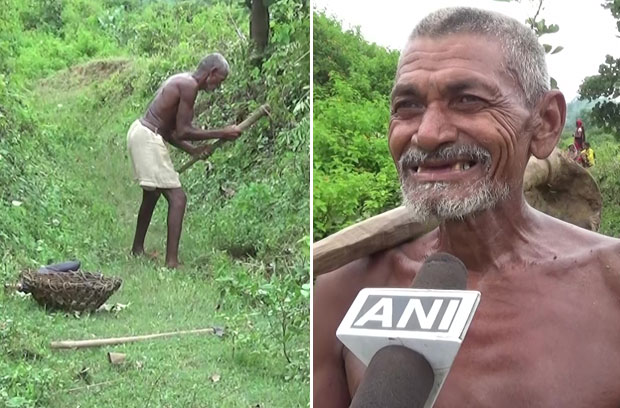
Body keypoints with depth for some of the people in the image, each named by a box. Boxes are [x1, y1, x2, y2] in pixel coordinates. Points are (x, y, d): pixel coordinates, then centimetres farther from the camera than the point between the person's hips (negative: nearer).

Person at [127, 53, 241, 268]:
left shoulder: (181, 81, 15)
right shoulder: (190, 85, -15)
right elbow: (183, 131, -17)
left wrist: (192, 150, 13)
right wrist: (222, 134, -12)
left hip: (140, 131, 11)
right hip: (148, 139, -11)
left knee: (152, 194, 26)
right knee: (177, 198, -11)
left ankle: (137, 249, 41)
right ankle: (171, 261, -15)